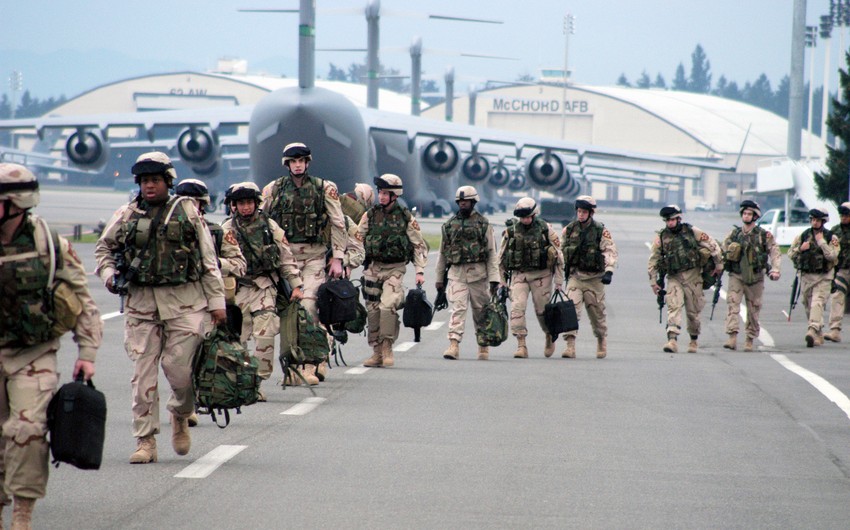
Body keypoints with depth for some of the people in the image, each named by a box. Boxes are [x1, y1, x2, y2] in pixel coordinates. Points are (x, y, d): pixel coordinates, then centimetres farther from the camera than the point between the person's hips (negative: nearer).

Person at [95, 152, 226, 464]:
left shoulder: (186, 212, 4)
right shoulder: (126, 216, 8)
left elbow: (208, 259, 6)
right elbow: (104, 249, 21)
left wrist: (217, 301, 3)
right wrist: (108, 274, 1)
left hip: (185, 301, -2)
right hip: (141, 302, 2)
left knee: (179, 366, -7)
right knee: (143, 373, -1)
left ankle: (181, 415, 25)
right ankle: (145, 441, 5)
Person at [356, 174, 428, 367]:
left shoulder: (406, 218, -1)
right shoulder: (371, 215, 4)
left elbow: (419, 245, 4)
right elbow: (357, 239, 10)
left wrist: (420, 271, -2)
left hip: (395, 269, -3)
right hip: (373, 268, 3)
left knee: (388, 305, -20)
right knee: (373, 310, 2)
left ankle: (387, 348, -12)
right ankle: (377, 352, 11)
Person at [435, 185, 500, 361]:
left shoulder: (483, 224, 3)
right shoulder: (450, 225, 10)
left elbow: (492, 253, 0)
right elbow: (443, 253, 16)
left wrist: (494, 278, -7)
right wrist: (439, 278, 15)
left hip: (478, 273, -1)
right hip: (456, 273, 1)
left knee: (480, 311, 6)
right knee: (458, 308, -12)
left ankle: (483, 347, 19)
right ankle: (454, 345, -20)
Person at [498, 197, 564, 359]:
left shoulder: (546, 229, -2)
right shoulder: (511, 231, 2)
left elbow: (558, 256, 2)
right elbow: (501, 258, 10)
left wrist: (559, 283, -2)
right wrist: (502, 283, 7)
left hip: (541, 275, -1)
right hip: (519, 275, 1)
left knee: (543, 309, 4)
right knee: (517, 308, -14)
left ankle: (550, 338, 32)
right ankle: (521, 345, -12)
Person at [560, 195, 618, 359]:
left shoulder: (601, 231, -5)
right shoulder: (569, 230, 6)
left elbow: (611, 252, -10)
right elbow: (561, 251, 17)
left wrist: (609, 271, -24)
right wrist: (560, 274, 17)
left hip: (594, 278, -2)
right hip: (575, 276, 2)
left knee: (597, 312, 9)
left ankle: (602, 341, 33)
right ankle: (570, 346, -20)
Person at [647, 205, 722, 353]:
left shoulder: (692, 232, -3)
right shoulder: (661, 237, 1)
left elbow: (713, 245, 5)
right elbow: (653, 260, 7)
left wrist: (718, 264, 8)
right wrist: (653, 281, 5)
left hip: (692, 276, 0)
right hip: (674, 278, 0)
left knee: (693, 311, 7)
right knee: (674, 307, -17)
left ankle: (694, 340, 26)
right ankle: (672, 340, -25)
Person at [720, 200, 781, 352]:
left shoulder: (764, 235, 1)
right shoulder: (734, 234, 9)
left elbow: (775, 252, -5)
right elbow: (722, 251, 15)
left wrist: (775, 269, -18)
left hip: (755, 278, -1)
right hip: (736, 276, 1)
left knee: (753, 309, 5)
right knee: (732, 303, -16)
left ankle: (750, 340, 17)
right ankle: (732, 337, -23)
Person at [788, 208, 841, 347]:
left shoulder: (831, 237, -1)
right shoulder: (803, 236, 9)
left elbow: (832, 256, -15)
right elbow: (790, 254, 11)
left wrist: (821, 241, -14)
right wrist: (800, 249, -8)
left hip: (823, 277, -5)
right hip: (805, 276, 5)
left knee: (817, 303, -20)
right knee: (808, 306, 8)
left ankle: (812, 331, -34)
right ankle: (818, 336, 21)